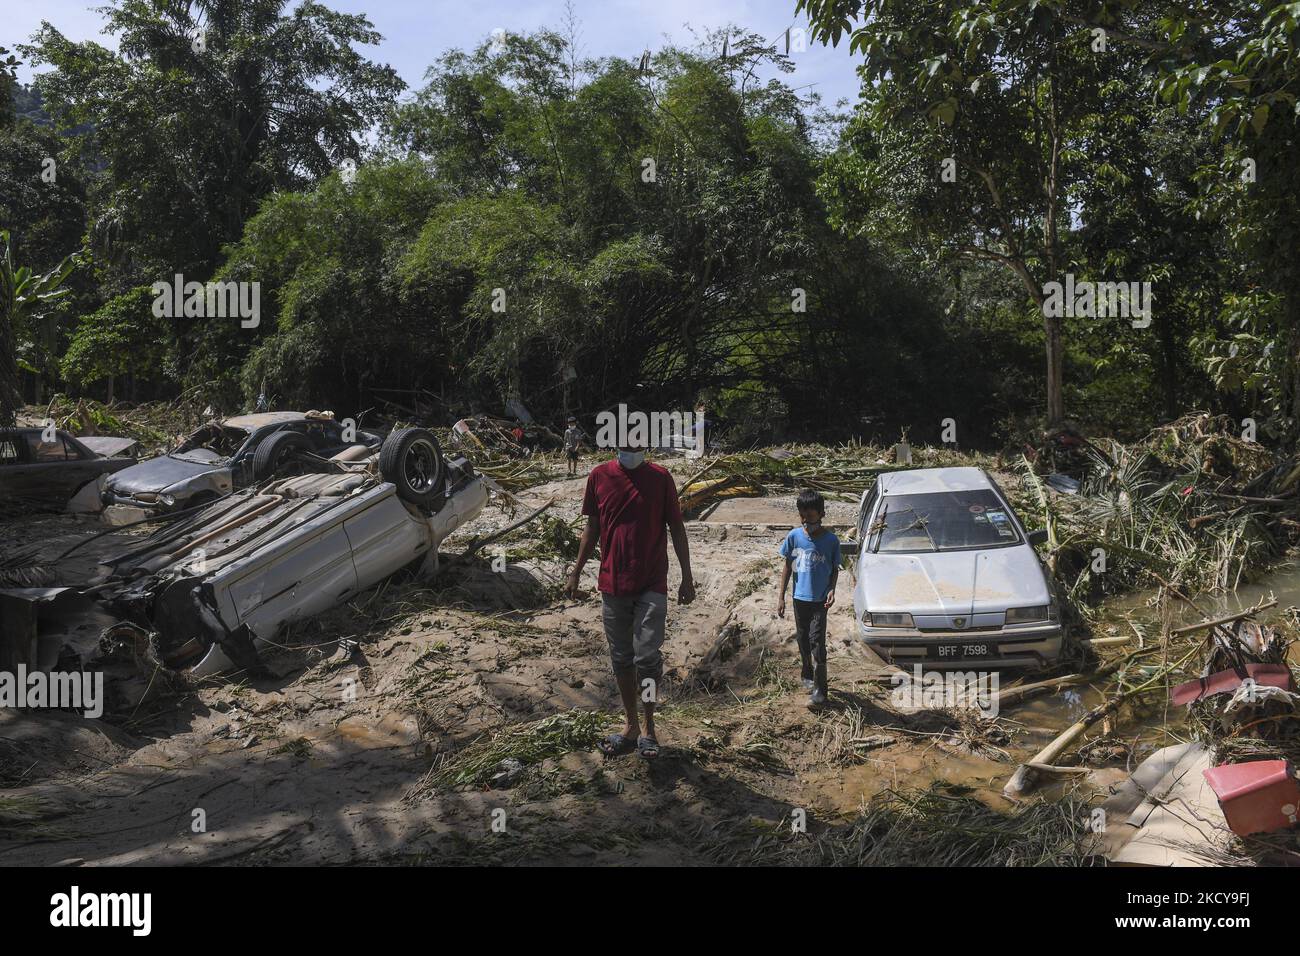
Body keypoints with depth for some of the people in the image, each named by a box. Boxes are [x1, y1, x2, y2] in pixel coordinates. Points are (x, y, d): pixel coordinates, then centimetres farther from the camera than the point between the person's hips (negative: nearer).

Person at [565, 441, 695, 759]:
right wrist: (575, 572, 10)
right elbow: (592, 528, 10)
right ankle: (630, 726, 23)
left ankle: (649, 727, 10)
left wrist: (687, 577, -2)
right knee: (621, 658, 10)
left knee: (647, 656, -7)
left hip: (652, 585, -2)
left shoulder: (660, 477, -4)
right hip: (613, 584, 3)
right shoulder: (599, 476, 1)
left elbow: (676, 528, 1)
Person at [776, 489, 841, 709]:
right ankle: (808, 676, 37)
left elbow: (835, 569, 1)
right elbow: (787, 566, 4)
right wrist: (781, 596, 3)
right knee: (803, 639, 16)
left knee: (817, 641, -9)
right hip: (800, 597, 3)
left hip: (820, 599, -3)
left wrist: (831, 590, -15)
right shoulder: (794, 536, -4)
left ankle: (819, 690, -5)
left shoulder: (830, 540, -10)